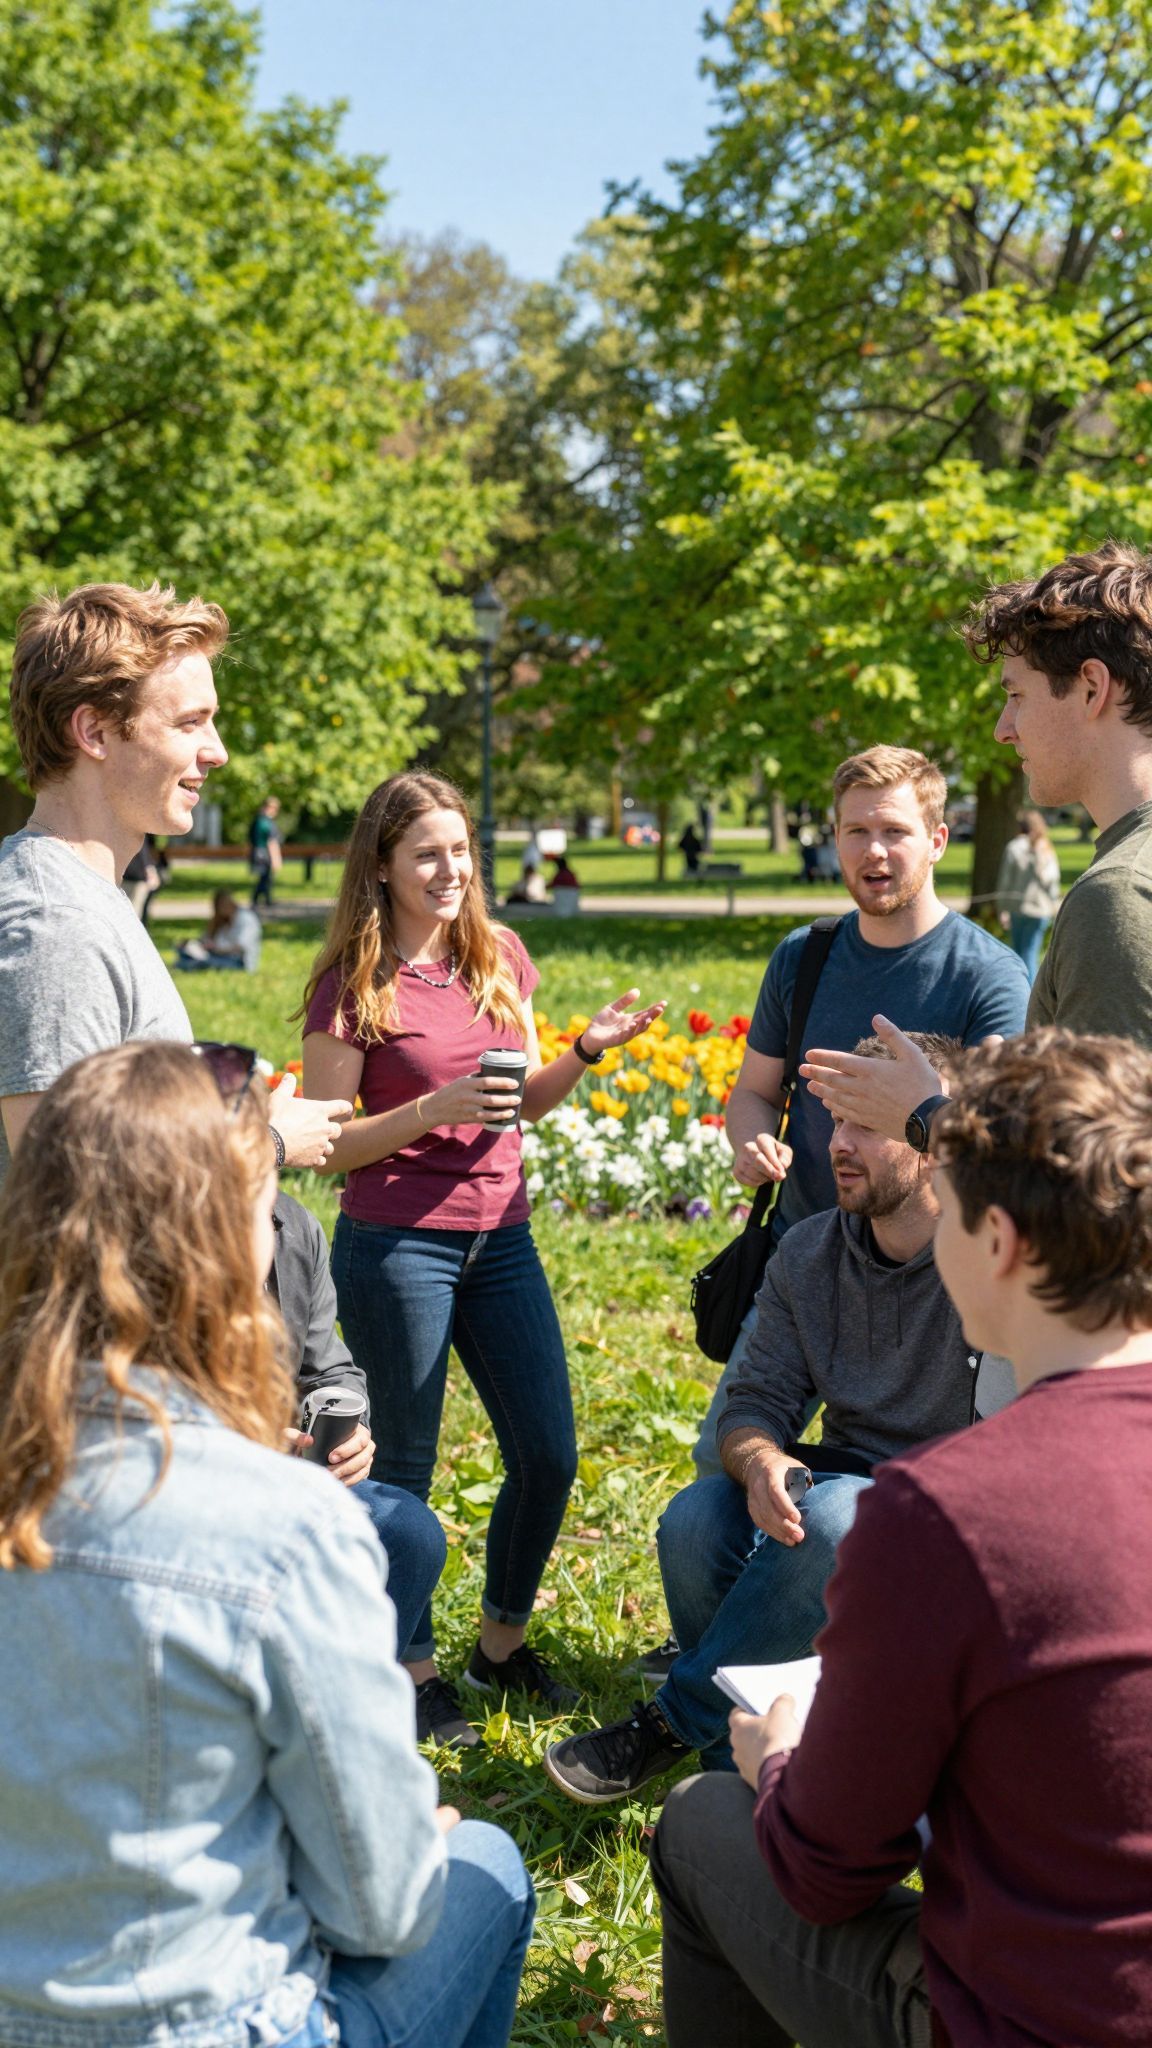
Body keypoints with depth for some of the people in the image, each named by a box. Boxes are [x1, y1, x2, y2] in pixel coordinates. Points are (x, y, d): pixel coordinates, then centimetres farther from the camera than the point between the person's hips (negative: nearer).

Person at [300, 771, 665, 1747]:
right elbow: (326, 1146, -8)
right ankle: (412, 1667, 24)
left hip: (501, 1237, 6)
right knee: (405, 1468, 5)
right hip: (396, 1245, -5)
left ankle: (502, 1644, 30)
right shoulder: (353, 987, -9)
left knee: (549, 1456, 9)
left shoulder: (500, 957, 6)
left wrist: (589, 1049, -5)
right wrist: (437, 1108, -21)